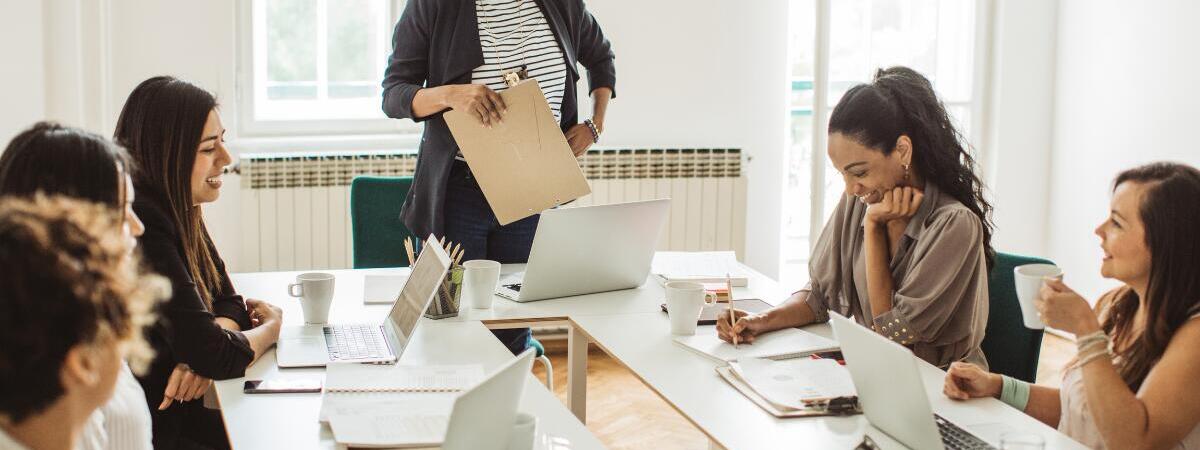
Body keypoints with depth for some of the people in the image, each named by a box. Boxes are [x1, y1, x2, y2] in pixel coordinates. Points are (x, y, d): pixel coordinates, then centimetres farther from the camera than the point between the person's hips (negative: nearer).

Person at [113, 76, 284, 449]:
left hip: (177, 415, 8)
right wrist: (272, 327, -4)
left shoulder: (179, 213, 4)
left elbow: (228, 302, 8)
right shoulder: (143, 233, -25)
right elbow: (216, 356, -24)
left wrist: (198, 357, -13)